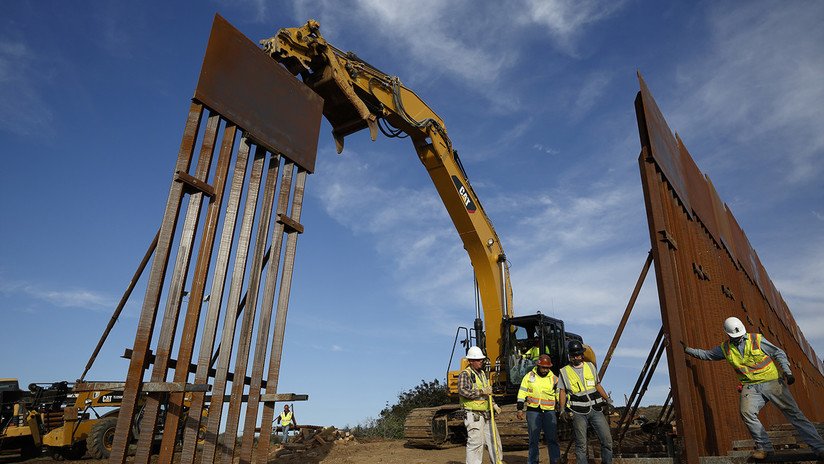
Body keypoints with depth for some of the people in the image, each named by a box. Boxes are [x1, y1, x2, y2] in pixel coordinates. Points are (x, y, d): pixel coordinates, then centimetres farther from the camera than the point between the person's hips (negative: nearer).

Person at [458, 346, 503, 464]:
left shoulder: (482, 373, 16)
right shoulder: (465, 374, -11)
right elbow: (463, 391, -26)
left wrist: (494, 405, 18)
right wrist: (481, 391, -24)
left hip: (486, 414, 9)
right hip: (473, 415, -8)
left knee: (494, 439, 15)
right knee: (476, 442, -7)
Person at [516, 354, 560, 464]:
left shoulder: (554, 379, 5)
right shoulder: (529, 376, 3)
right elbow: (522, 393, 5)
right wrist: (520, 409, 1)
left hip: (549, 412, 0)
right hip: (533, 411, 0)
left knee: (552, 439, -1)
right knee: (534, 440, 7)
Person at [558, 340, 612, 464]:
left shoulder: (590, 366, 12)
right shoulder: (564, 371, 2)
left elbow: (597, 385, 21)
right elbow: (562, 392, 2)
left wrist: (607, 399, 11)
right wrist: (562, 410, -7)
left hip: (596, 409, 3)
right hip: (578, 413, -3)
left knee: (607, 440, 1)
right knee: (581, 444, 0)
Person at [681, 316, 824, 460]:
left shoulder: (756, 339, -2)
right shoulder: (725, 348, 7)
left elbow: (779, 353, 3)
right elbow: (706, 354, 19)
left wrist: (787, 372, -8)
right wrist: (688, 350, 15)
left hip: (772, 381, -1)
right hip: (751, 386, 2)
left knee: (793, 413, -5)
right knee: (746, 412, -22)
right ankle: (764, 447, -9)